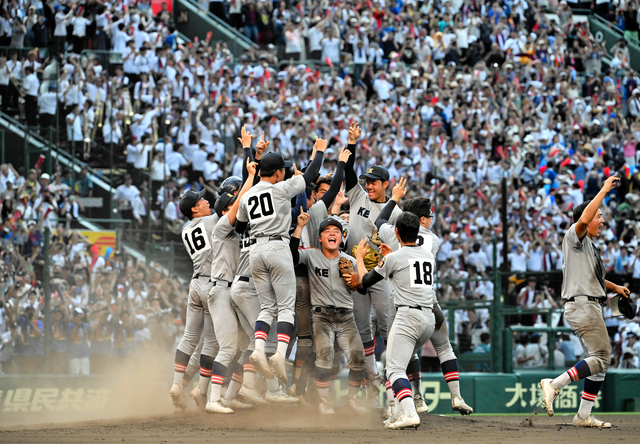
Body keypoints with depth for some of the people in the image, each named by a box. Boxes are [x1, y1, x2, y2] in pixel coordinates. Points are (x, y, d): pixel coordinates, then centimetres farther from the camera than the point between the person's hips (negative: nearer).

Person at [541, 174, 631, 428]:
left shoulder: (589, 245, 24)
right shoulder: (574, 237, -5)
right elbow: (583, 220, -29)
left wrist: (614, 287, 30)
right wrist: (604, 190, -24)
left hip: (590, 308, 10)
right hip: (582, 305, -10)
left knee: (600, 362, 9)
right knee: (601, 357, -17)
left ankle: (583, 416, 7)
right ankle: (555, 385, -21)